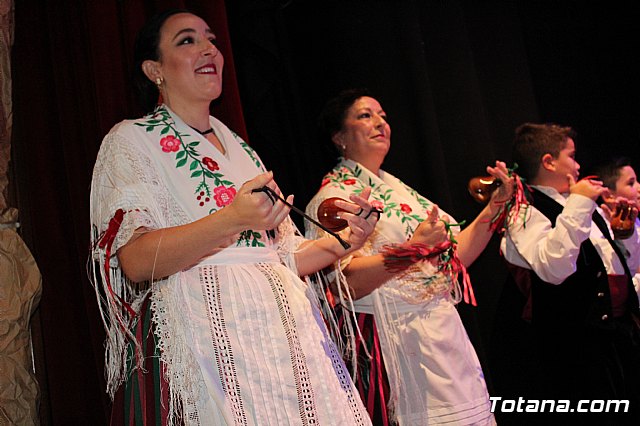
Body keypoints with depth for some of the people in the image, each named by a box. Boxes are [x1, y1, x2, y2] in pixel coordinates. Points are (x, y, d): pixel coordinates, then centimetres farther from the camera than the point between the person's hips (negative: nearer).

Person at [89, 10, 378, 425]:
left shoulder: (240, 149, 20)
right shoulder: (131, 140, 1)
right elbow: (134, 261, -13)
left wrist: (338, 242, 4)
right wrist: (234, 220, -25)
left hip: (282, 326, 6)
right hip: (203, 338, -6)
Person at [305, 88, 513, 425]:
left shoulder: (396, 188, 17)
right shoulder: (332, 198, -6)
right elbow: (346, 283, -20)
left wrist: (494, 208, 5)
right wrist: (413, 248, -30)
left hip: (442, 333, 7)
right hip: (392, 343, -7)